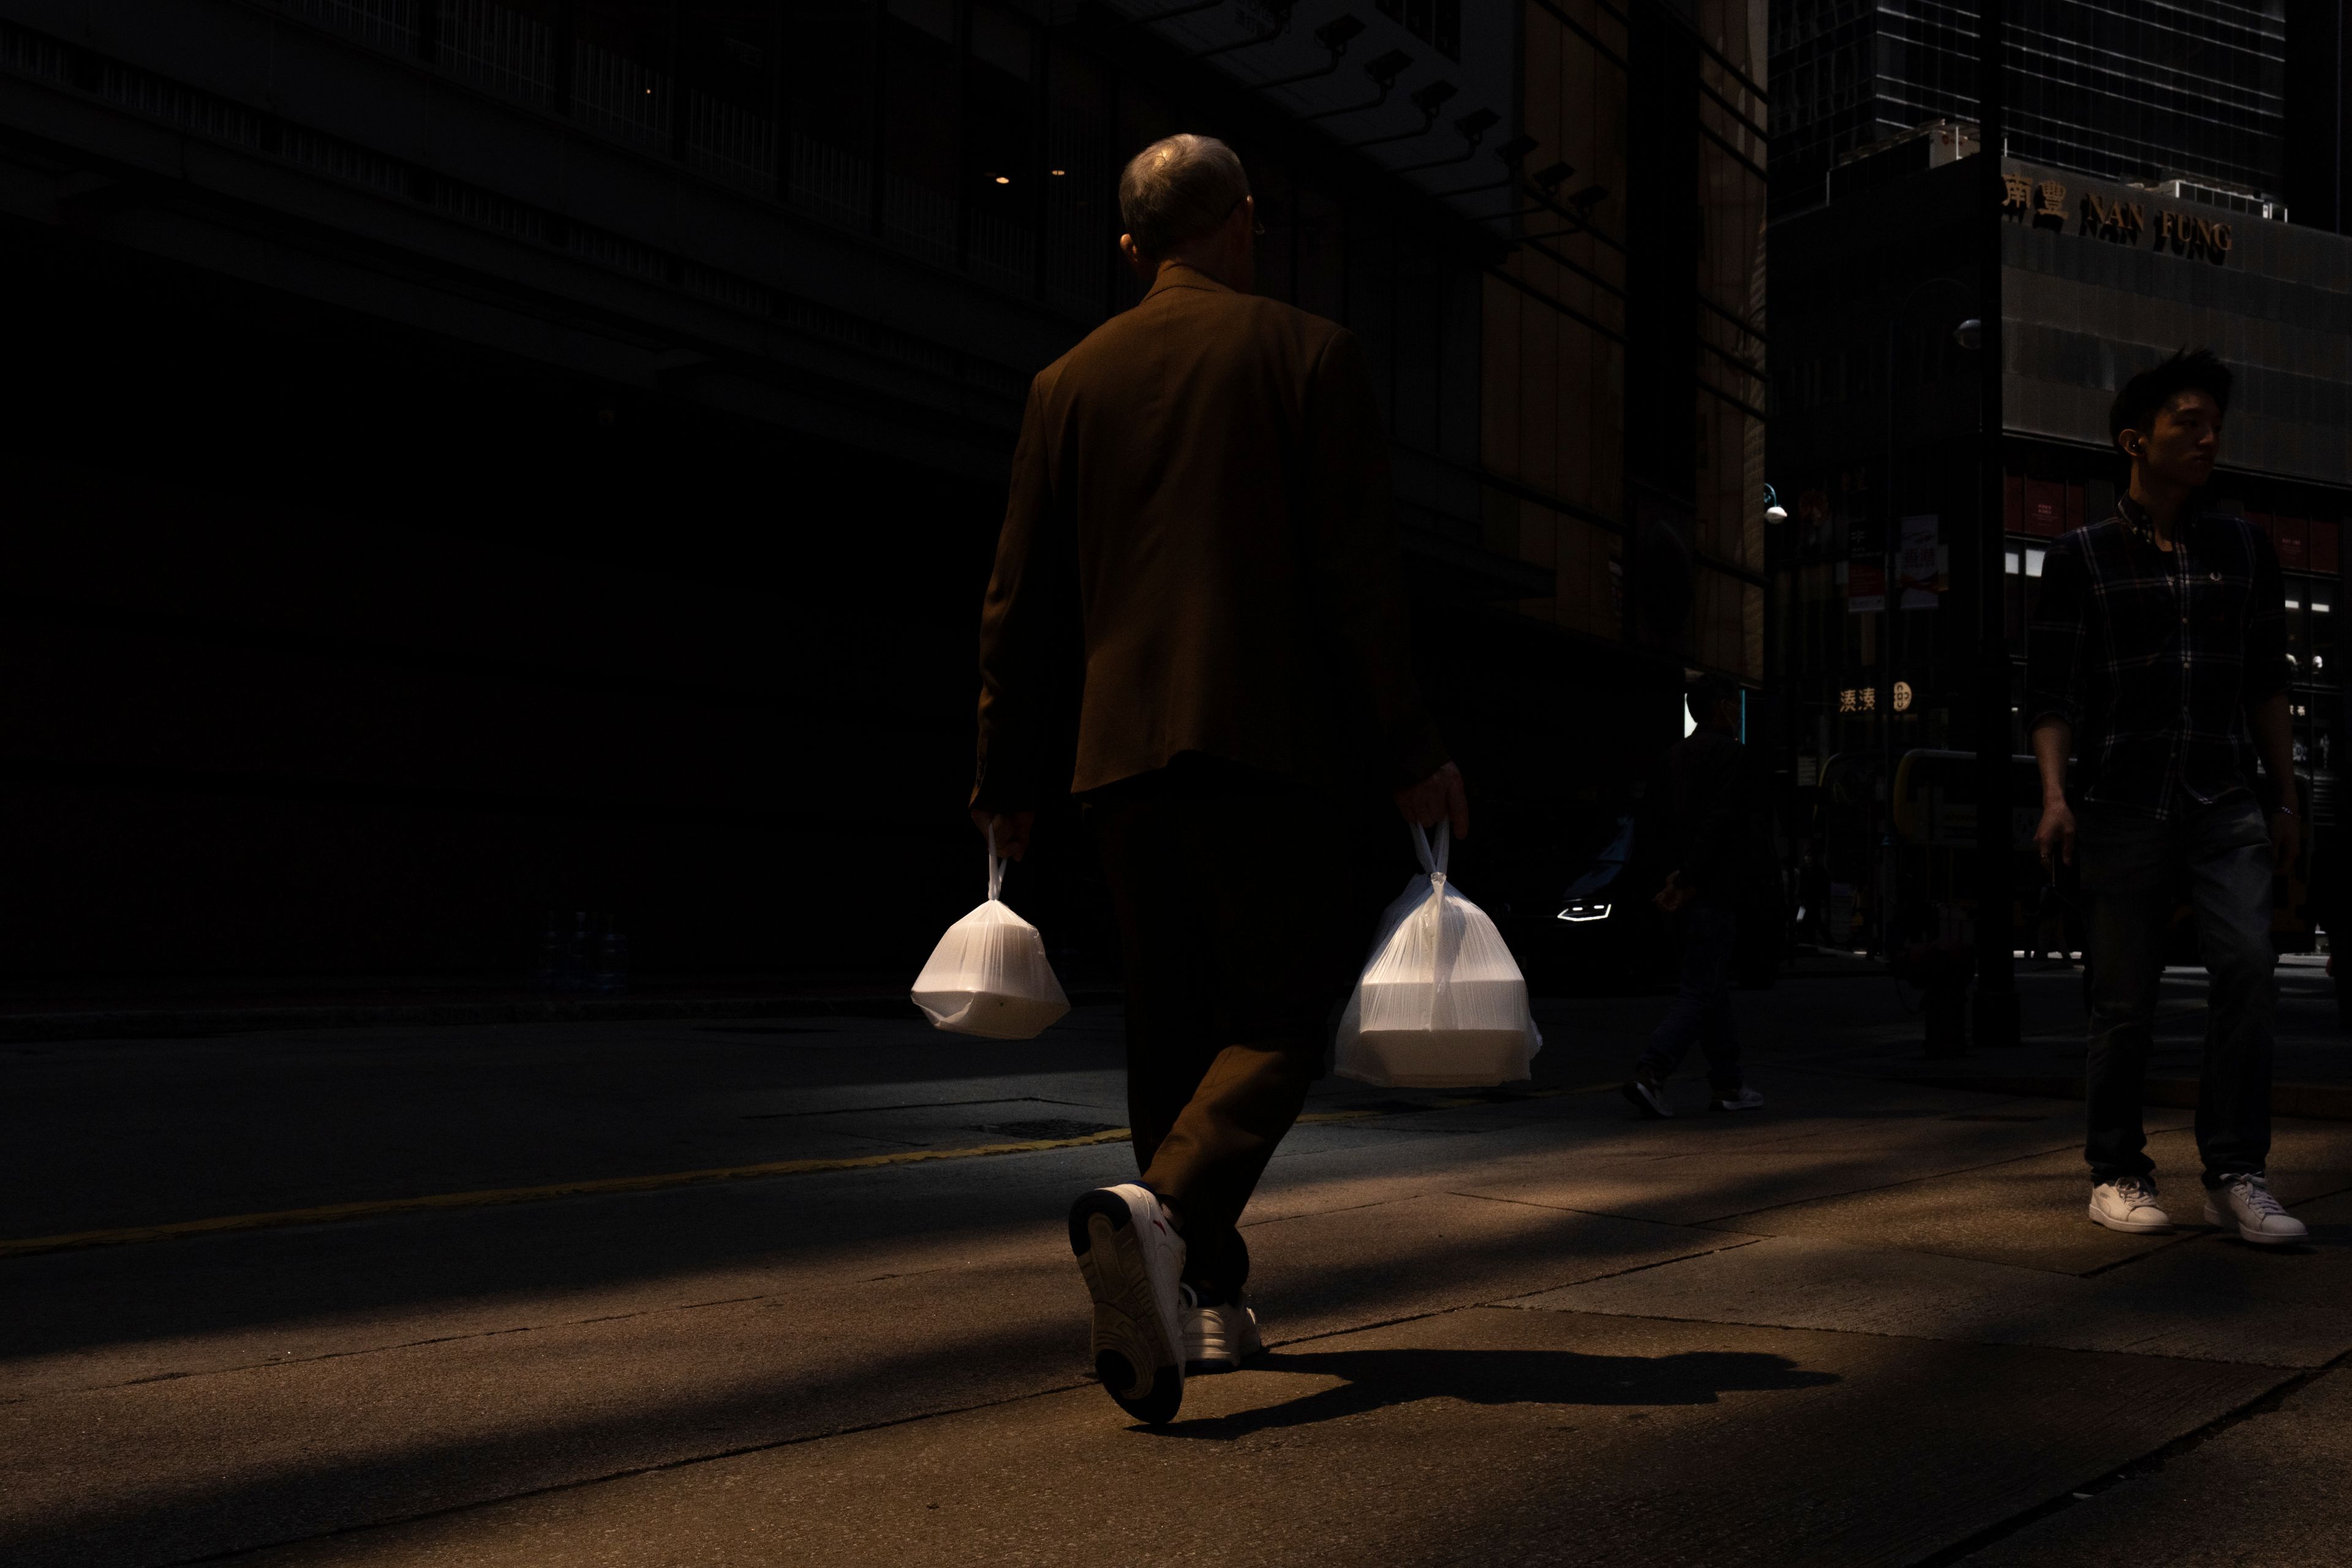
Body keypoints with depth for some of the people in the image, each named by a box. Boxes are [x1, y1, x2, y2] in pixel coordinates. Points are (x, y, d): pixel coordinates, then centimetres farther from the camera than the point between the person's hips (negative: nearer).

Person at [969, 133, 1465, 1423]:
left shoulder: (1070, 382, 12)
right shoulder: (1307, 355, 2)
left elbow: (1020, 600, 11)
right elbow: (1358, 574, -6)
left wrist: (1009, 776, 17)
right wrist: (1406, 752, -3)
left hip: (1122, 745, 4)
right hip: (1264, 738, -4)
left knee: (1171, 1026, 13)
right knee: (1276, 1016, -2)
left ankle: (1206, 1297, 17)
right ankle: (1163, 1211, -28)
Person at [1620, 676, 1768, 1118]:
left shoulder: (1674, 755, 14)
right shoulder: (1730, 754, -10)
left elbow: (1649, 823, 13)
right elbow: (1717, 823, -19)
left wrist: (1668, 874, 11)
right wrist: (1689, 878, -17)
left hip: (1681, 893, 9)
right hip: (1712, 891, -8)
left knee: (1712, 986, 16)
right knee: (1701, 991, -8)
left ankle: (1726, 1084, 20)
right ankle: (1649, 1074, -20)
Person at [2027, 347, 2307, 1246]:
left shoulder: (2243, 550, 13)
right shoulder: (2081, 558, 4)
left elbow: (2267, 684, 16)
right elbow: (2050, 690, -1)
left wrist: (2285, 799, 12)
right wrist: (2055, 794, -13)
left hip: (2227, 802, 2)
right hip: (2123, 803, -2)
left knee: (2247, 963, -14)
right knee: (2124, 997, 1)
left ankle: (2235, 1173, -7)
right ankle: (2116, 1173, 14)